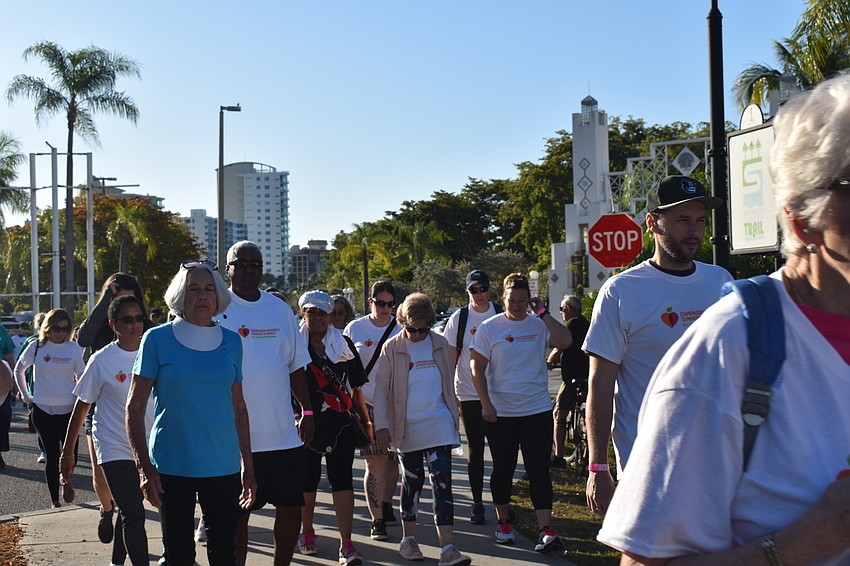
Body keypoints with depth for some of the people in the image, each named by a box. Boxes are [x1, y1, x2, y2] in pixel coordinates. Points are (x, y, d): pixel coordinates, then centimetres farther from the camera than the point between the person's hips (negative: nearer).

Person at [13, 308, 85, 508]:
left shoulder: (74, 348, 1)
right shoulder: (36, 347, 0)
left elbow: (81, 376, 11)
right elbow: (19, 371, 15)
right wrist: (26, 396, 11)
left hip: (69, 409, 1)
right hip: (43, 410, 0)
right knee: (52, 455, 2)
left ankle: (66, 480, 34)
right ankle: (54, 500, 13)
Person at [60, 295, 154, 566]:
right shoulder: (101, 361, -9)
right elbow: (81, 407, -1)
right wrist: (67, 452, 2)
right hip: (115, 449, -4)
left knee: (128, 510, 18)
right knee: (133, 515, -13)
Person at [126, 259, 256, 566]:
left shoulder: (231, 341, 6)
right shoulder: (157, 339, -4)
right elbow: (134, 407, -3)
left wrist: (247, 464, 12)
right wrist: (144, 467, -10)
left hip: (223, 466, 3)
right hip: (172, 467, -3)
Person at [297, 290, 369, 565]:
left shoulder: (344, 344, 8)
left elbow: (355, 387, 12)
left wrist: (366, 420, 10)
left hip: (340, 424, 1)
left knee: (342, 480, -5)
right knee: (308, 480, 9)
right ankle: (307, 532, 32)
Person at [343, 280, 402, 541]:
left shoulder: (401, 329, 6)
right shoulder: (355, 328, 3)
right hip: (366, 404, -2)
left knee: (392, 460, 11)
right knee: (376, 462, -7)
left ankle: (386, 505, 33)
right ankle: (377, 520, -1)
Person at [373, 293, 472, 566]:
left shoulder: (440, 344, 4)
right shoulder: (392, 348, -3)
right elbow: (381, 387, -2)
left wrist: (453, 418, 15)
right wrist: (381, 425, -9)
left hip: (439, 425, 1)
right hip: (407, 428, -1)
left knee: (442, 482, -7)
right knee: (411, 482, 10)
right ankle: (409, 538, 27)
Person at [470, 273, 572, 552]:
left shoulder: (539, 325, 1)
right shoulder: (489, 328, -1)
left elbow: (565, 341, -17)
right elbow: (477, 368, -2)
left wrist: (543, 313, -13)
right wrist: (486, 404, -9)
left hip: (537, 410, 0)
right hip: (500, 412, 0)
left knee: (539, 470, -2)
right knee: (503, 470, 10)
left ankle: (545, 529, -2)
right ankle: (504, 524, 28)